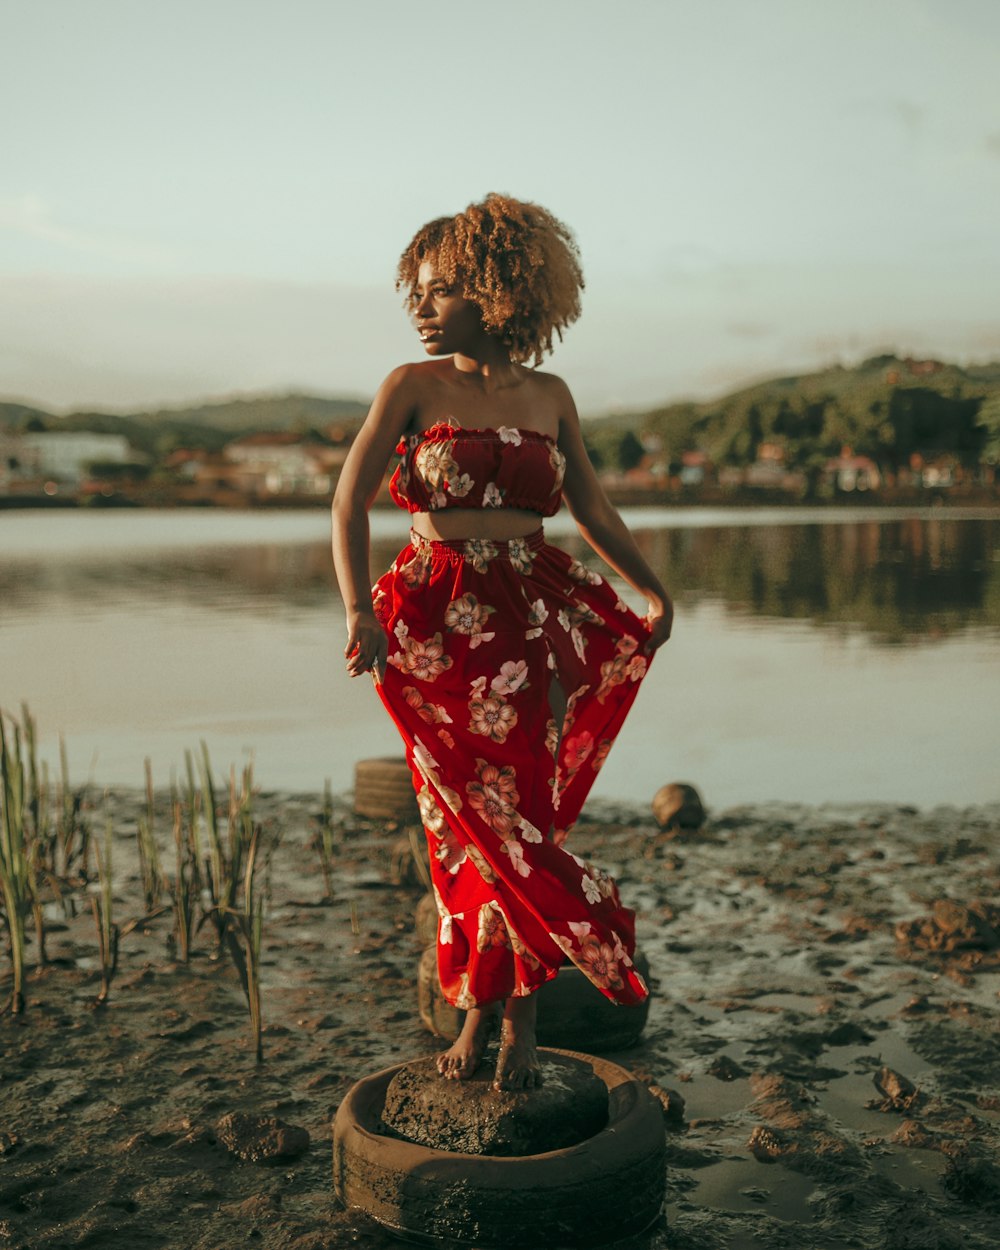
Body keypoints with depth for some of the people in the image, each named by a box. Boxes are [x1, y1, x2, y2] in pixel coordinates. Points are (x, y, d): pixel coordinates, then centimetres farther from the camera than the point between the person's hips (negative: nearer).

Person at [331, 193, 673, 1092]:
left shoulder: (550, 397, 7)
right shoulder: (413, 388, 0)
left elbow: (595, 509, 16)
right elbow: (349, 503, -7)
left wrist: (656, 589, 10)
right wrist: (359, 610, -20)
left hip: (532, 617, 1)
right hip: (434, 623, -1)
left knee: (518, 816, 1)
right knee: (465, 827, 5)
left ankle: (517, 1017, 16)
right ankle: (479, 1014, 22)